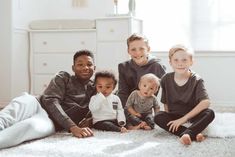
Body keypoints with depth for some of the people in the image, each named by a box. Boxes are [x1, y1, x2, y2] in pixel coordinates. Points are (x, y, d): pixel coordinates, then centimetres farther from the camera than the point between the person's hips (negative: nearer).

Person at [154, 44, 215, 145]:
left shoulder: (196, 80, -14)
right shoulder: (166, 80, -5)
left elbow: (206, 102, -28)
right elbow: (165, 103, 2)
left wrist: (183, 119, -30)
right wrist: (170, 120, -14)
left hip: (192, 115, -2)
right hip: (174, 116, 2)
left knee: (210, 113, -30)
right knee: (158, 117, -28)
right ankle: (194, 134, -38)